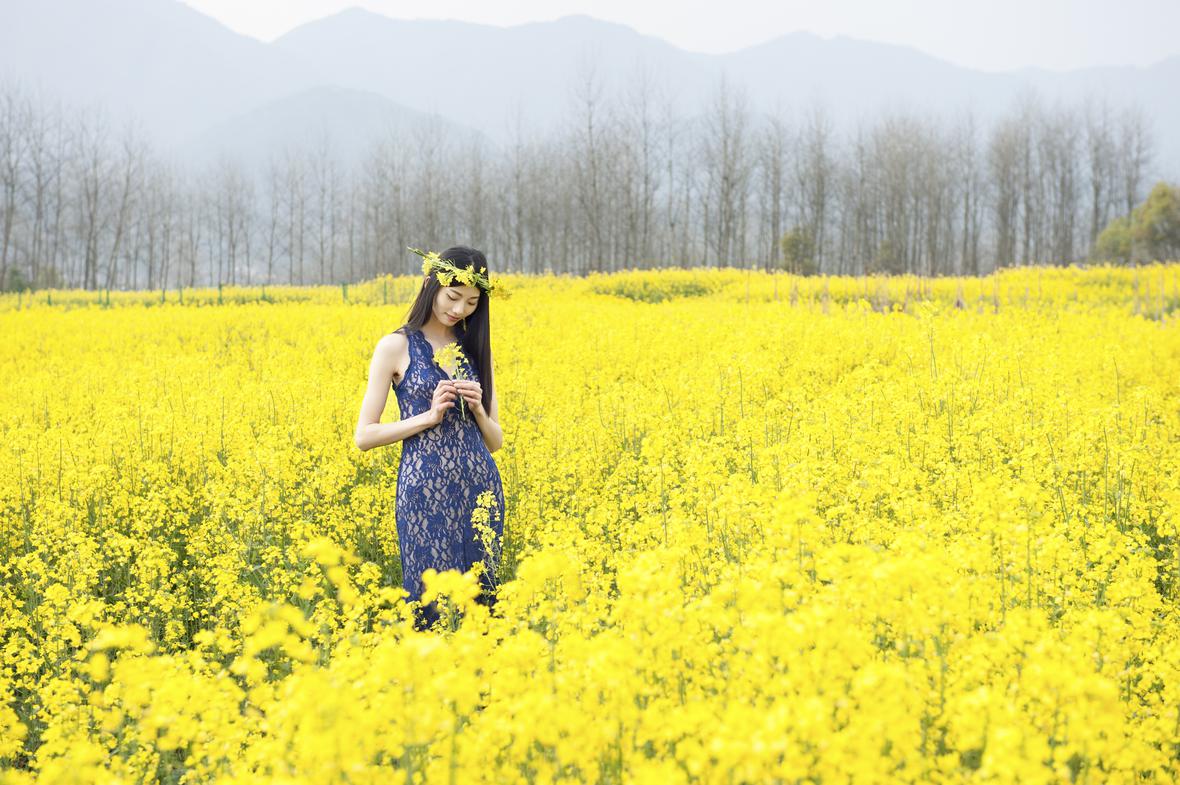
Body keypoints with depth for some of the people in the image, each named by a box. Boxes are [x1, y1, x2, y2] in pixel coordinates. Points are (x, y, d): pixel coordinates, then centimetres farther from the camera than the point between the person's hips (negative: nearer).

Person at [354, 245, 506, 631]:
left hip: (481, 488, 5)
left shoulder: (476, 347, 12)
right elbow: (364, 436, -4)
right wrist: (429, 415, -13)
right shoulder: (396, 346, -1)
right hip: (426, 491, -4)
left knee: (482, 599, 5)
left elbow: (495, 441, 15)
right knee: (431, 602, -5)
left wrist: (477, 408, -6)